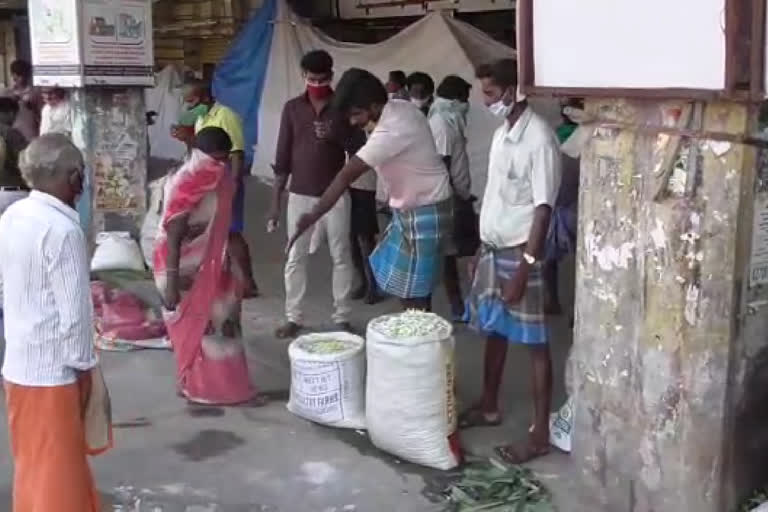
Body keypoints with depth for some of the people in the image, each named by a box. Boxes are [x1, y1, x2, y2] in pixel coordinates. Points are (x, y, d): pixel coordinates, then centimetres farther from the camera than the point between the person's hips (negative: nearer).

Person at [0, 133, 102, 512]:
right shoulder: (63, 229, -21)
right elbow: (75, 309, -21)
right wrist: (82, 364, -9)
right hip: (53, 367, -8)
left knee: (32, 462, 21)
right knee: (56, 466, 7)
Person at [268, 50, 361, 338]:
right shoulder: (292, 108, 3)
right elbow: (283, 157, 3)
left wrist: (336, 136, -21)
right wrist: (275, 201, -1)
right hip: (299, 195, 1)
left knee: (340, 257, 4)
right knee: (295, 258, 5)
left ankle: (342, 317, 14)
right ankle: (293, 317, 16)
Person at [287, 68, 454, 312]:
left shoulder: (392, 130, -28)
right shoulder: (400, 108, 1)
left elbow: (346, 176, -30)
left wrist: (311, 217, -30)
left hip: (425, 212, -10)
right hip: (411, 208, 10)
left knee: (413, 295, -4)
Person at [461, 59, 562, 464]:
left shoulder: (539, 139, -17)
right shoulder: (502, 133, 10)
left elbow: (543, 209, -20)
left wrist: (524, 269, -21)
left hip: (519, 253, -9)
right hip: (493, 248, 9)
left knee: (534, 343, -1)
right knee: (493, 330, 19)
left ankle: (540, 433, 7)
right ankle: (488, 406, 35)